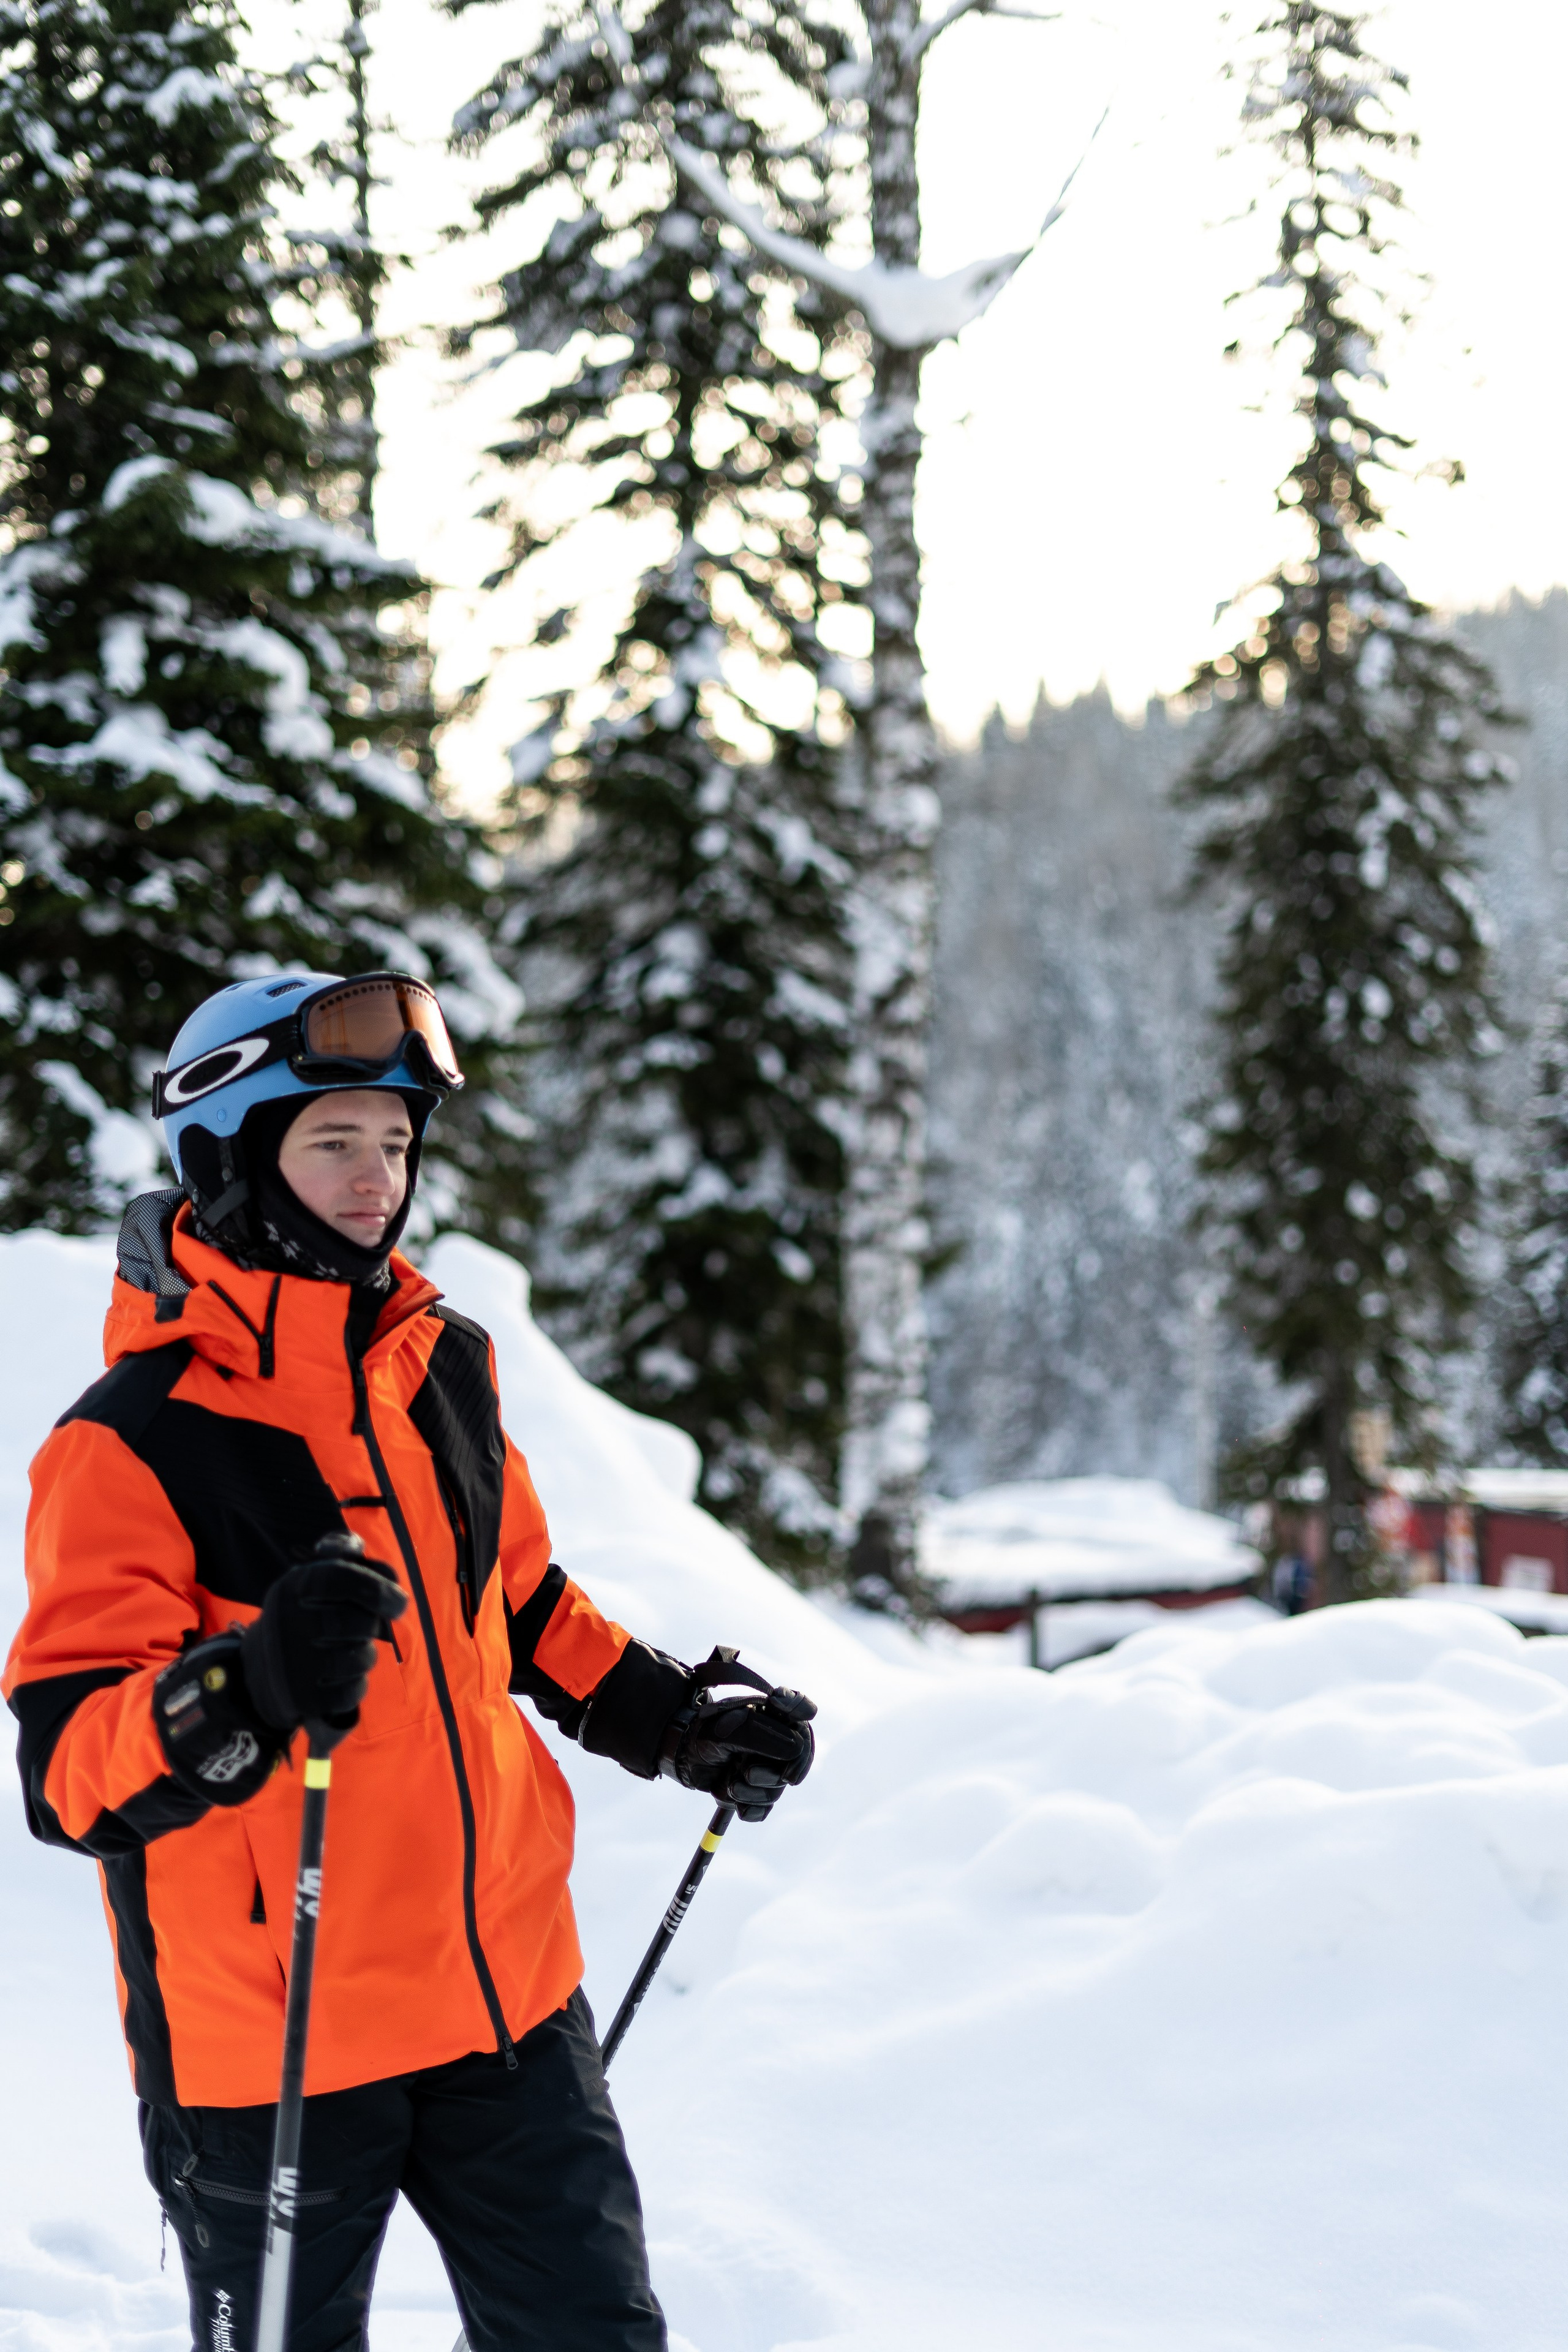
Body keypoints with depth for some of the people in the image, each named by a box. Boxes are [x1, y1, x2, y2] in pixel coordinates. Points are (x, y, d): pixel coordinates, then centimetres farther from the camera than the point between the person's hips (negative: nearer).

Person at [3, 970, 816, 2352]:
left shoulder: (445, 1367, 6)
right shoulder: (134, 1439, -14)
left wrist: (677, 1724, 15)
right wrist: (244, 1693, -38)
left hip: (505, 1985, 6)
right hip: (268, 2033, -5)